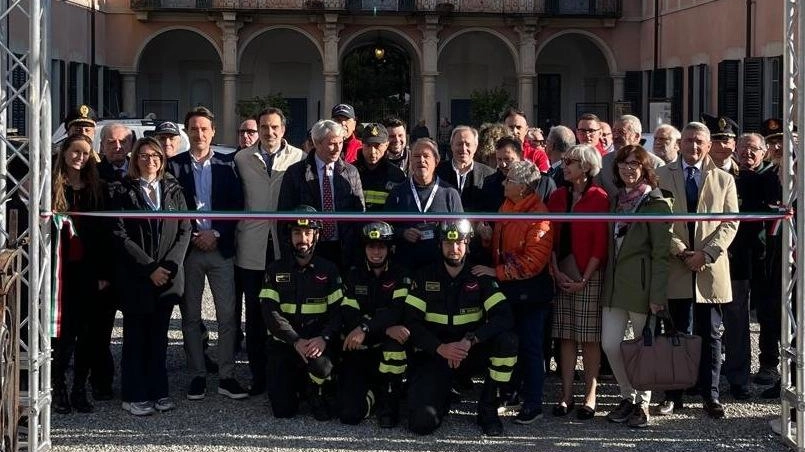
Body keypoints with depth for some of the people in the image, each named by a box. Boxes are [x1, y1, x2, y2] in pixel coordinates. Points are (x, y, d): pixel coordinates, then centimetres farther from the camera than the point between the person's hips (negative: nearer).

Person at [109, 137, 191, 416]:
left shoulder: (173, 190, 10)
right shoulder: (123, 191, -1)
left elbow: (184, 230, 6)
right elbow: (120, 235, -7)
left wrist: (170, 265, -8)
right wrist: (149, 268, -12)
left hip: (168, 275, 3)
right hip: (135, 277, -3)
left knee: (159, 337, 8)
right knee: (135, 337, 2)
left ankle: (158, 392, 15)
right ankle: (134, 396, 8)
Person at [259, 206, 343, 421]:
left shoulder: (328, 270, 6)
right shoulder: (276, 269, 5)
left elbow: (338, 311, -2)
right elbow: (270, 312, -6)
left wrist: (324, 338, -22)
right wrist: (296, 341, -20)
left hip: (318, 342, 0)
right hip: (284, 343, 0)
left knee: (321, 365, -35)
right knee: (283, 409, -12)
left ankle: (316, 393, 2)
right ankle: (298, 382, 24)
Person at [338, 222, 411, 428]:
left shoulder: (400, 276, 1)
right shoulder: (353, 276, 5)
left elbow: (398, 311, -16)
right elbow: (348, 315, -8)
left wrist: (365, 328, -30)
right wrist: (386, 328, -24)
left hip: (388, 349, 0)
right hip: (357, 351, 1)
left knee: (395, 342, -38)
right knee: (350, 414, -19)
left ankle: (389, 400, -17)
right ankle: (371, 391, 16)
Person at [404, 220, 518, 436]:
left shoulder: (480, 278, -2)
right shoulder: (425, 276, -1)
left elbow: (504, 317, -15)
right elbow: (411, 321, -8)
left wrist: (469, 340, -29)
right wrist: (440, 348, -24)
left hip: (472, 353, 2)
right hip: (433, 355, -1)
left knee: (507, 340, -29)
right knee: (422, 422, -23)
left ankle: (488, 408, -11)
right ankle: (443, 398, 16)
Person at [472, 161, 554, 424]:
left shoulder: (539, 216, -17)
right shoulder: (506, 207, 10)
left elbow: (533, 262, -22)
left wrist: (497, 272, -19)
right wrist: (487, 238, -2)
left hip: (530, 291, -8)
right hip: (507, 287, 8)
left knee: (530, 346, -1)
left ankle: (533, 404, 8)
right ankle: (511, 391, 31)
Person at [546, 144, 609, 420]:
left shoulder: (599, 198, -4)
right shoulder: (558, 197, 10)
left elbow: (600, 243, -8)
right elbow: (551, 237, 9)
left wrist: (584, 279, -12)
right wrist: (556, 271, -4)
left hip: (589, 275, -4)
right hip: (562, 275, 4)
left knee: (589, 338, -1)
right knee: (566, 336, 4)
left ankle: (590, 396, 3)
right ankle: (566, 395, 7)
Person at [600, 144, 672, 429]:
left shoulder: (656, 203, -7)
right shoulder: (617, 200, 14)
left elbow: (660, 253, -11)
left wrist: (657, 295, -15)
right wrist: (607, 279, 8)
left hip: (641, 285, -6)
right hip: (614, 284, 6)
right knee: (610, 345, 3)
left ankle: (643, 403, 17)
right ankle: (628, 397, 21)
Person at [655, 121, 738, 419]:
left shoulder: (724, 180, 9)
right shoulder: (662, 176, 5)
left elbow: (730, 223, 3)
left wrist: (706, 253, -10)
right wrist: (681, 251, -11)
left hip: (711, 268, 1)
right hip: (676, 268, -1)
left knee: (710, 336, 4)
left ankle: (710, 396, 10)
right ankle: (674, 395, 11)